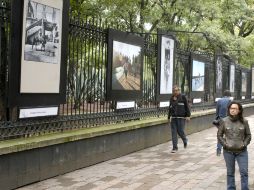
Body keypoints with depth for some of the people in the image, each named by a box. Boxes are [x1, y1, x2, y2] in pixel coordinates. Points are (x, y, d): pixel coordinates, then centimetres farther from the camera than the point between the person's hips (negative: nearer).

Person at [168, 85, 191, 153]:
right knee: (174, 132, 1)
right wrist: (169, 117, 18)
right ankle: (175, 148, 7)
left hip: (181, 117, -4)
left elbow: (187, 106, -3)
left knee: (180, 131, -4)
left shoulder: (183, 97, -1)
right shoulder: (171, 98, 11)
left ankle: (185, 140, 28)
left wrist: (188, 115, -9)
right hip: (173, 118, 4)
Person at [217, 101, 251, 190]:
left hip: (241, 151, 0)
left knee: (244, 172, -1)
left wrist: (244, 144, -7)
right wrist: (225, 144, -8)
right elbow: (219, 135, 3)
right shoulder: (224, 121, -4)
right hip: (228, 151, 0)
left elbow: (248, 135, 7)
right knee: (230, 172, 11)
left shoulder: (244, 121, -3)